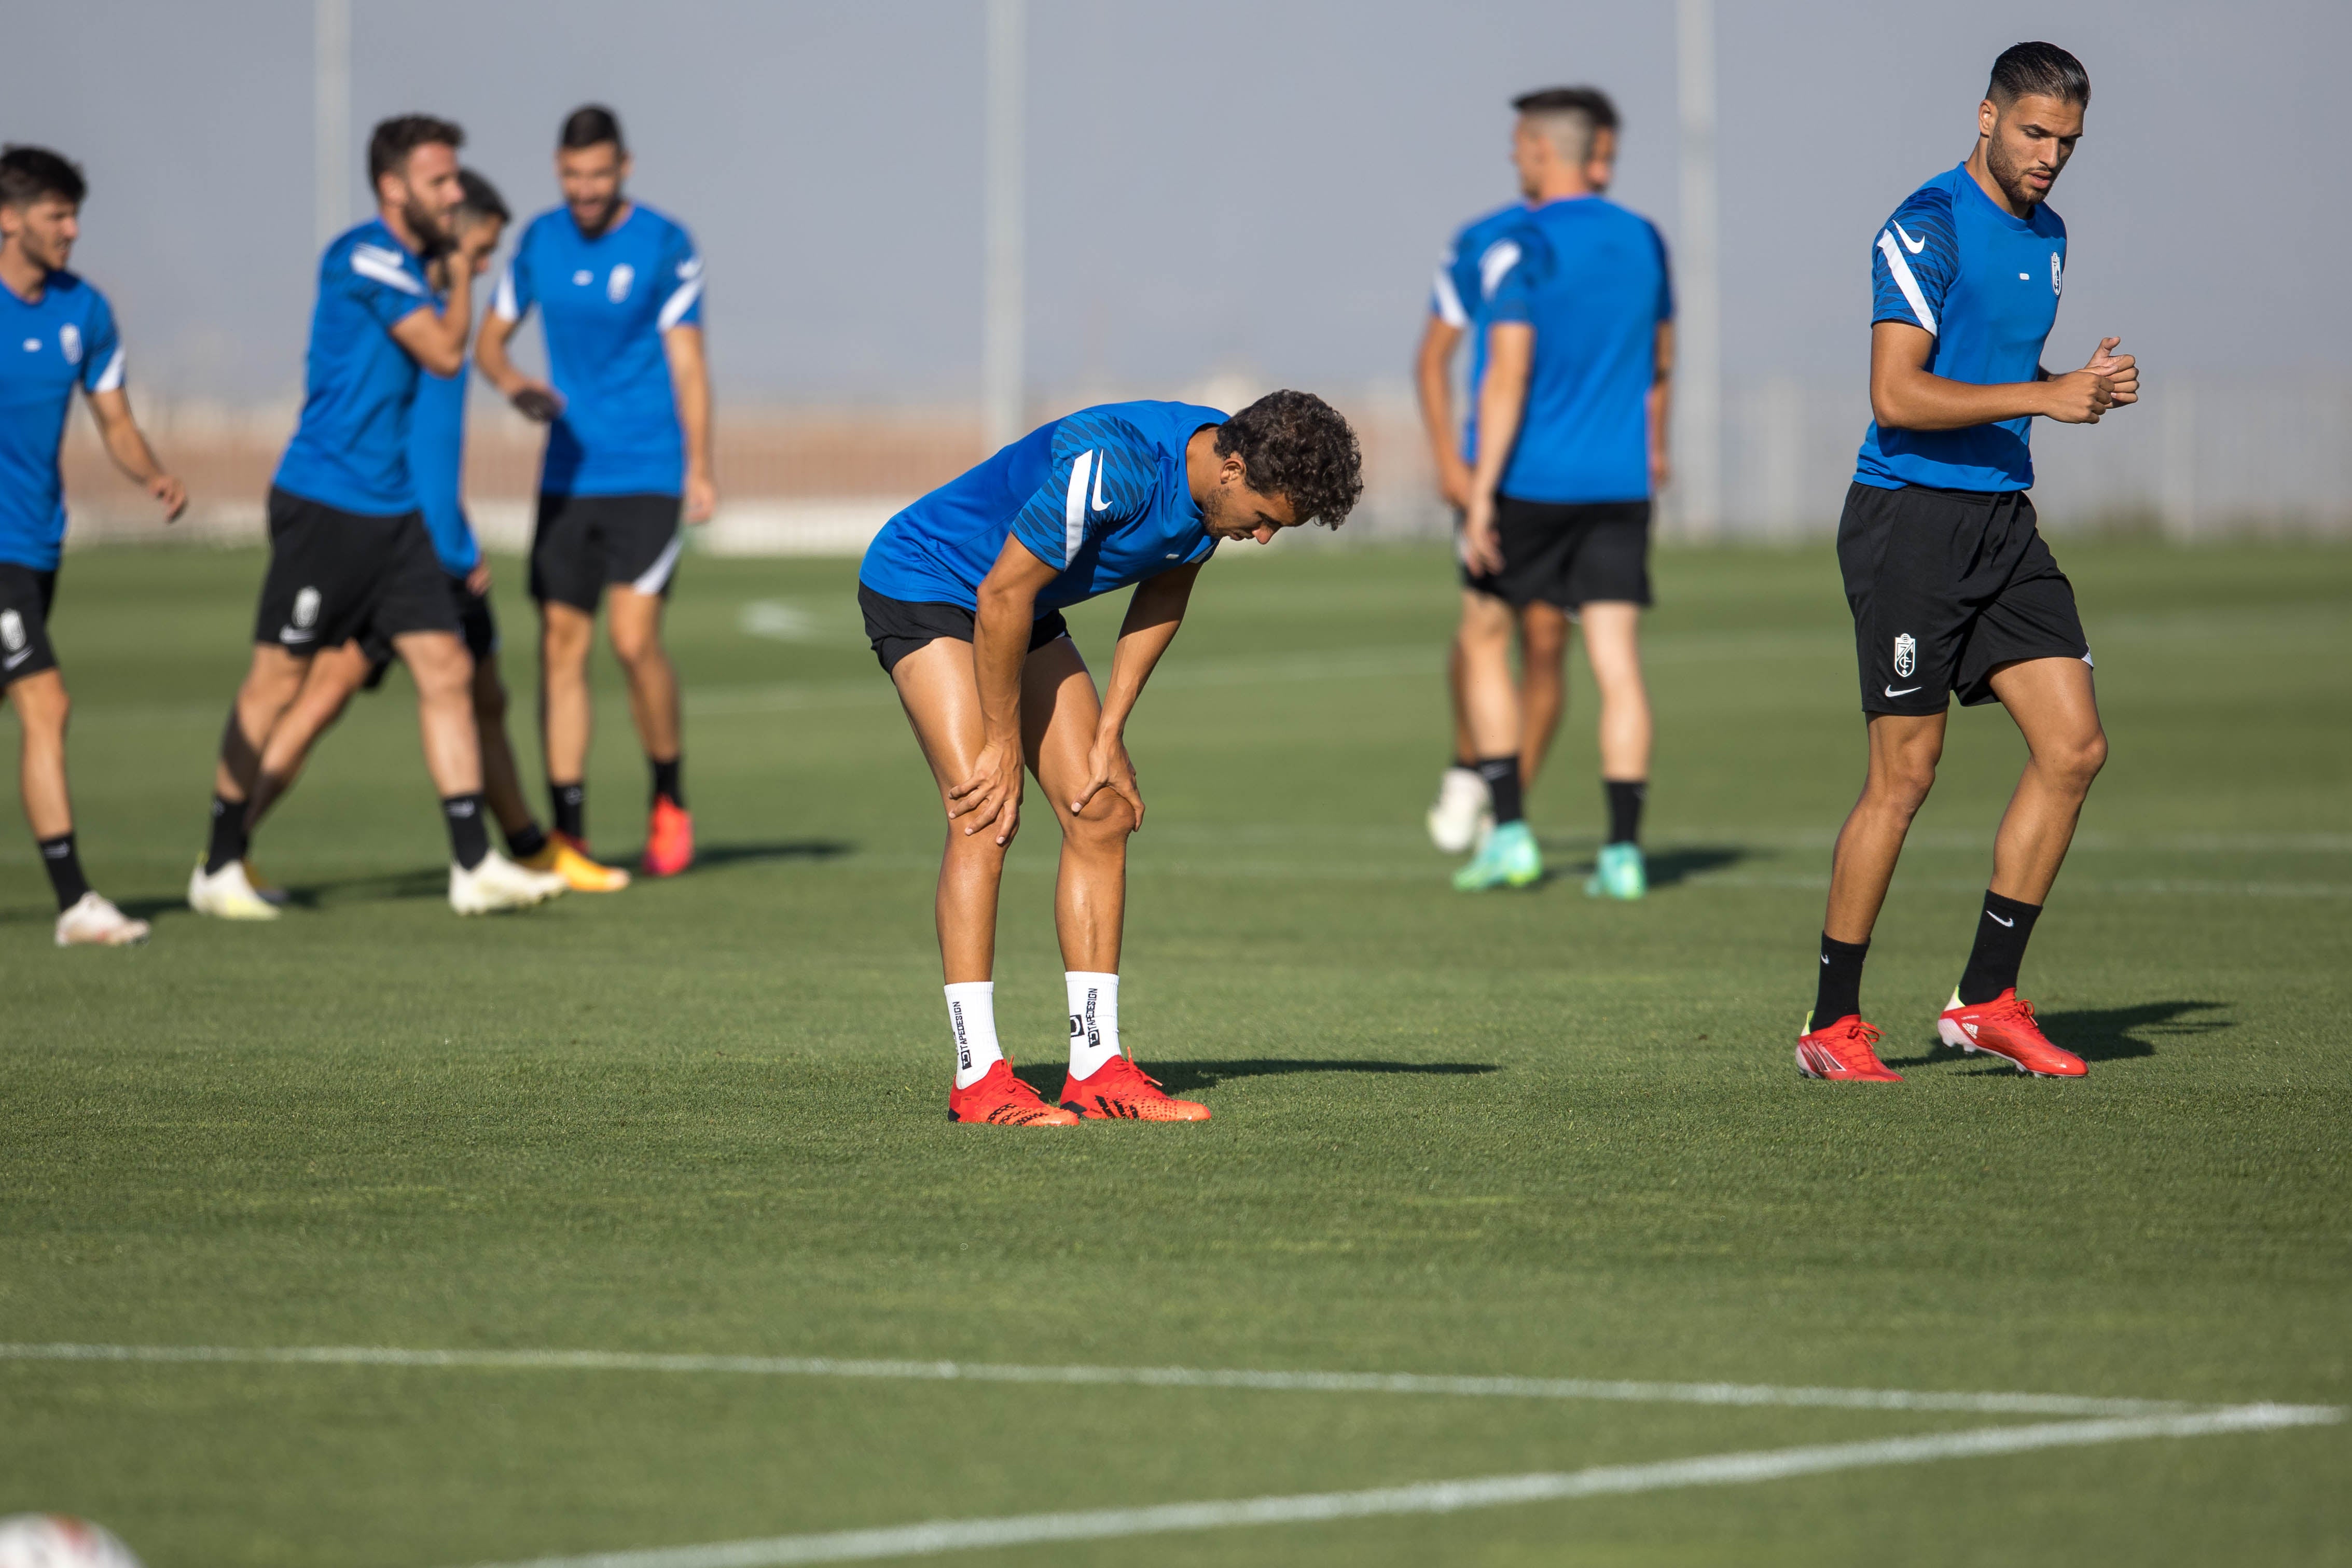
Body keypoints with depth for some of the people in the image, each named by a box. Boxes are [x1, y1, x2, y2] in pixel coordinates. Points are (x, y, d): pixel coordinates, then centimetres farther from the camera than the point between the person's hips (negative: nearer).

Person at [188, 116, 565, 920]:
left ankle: (473, 865, 0)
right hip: (323, 504, -9)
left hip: (389, 511, 9)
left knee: (446, 669, 0)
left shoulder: (404, 266, 14)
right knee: (277, 680, -1)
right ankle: (219, 869, 9)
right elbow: (444, 352, -14)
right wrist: (462, 270, 0)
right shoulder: (364, 257, -14)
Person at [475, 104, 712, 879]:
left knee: (634, 637, -15)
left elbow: (686, 360, -7)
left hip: (646, 474, -4)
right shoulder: (540, 241, 6)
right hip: (568, 474, 4)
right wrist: (516, 385, -8)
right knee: (561, 643, -1)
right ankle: (568, 835, 3)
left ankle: (670, 801, 6)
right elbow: (489, 339, 14)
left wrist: (700, 467, -14)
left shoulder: (665, 246, -6)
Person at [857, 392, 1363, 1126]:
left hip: (1020, 615, 8)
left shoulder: (1220, 485, -10)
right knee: (984, 817, -19)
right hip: (921, 587, -8)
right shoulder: (1108, 466, -36)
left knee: (1102, 812, 0)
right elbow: (1003, 595, -28)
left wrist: (1109, 736, 2)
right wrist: (1005, 746, -19)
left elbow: (1163, 597, 7)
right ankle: (977, 1079, -17)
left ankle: (1097, 1071, 3)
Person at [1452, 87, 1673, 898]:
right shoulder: (1643, 242, 8)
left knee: (1484, 645, 11)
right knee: (1617, 663, 1)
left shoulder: (1525, 249, -11)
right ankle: (1624, 850, -5)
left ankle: (1508, 833, 5)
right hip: (1619, 484, 5)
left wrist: (1481, 491, -17)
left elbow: (1508, 374, -17)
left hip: (1531, 481, -5)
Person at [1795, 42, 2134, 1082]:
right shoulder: (1929, 228, -12)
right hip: (1910, 517, -8)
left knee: (2074, 747, -1)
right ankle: (1831, 1026, 3)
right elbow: (1897, 395, -19)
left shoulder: (2046, 235, 15)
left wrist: (2084, 388, 7)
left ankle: (1986, 998, 8)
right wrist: (2042, 396, -22)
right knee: (1904, 776, -7)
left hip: (2003, 520, 8)